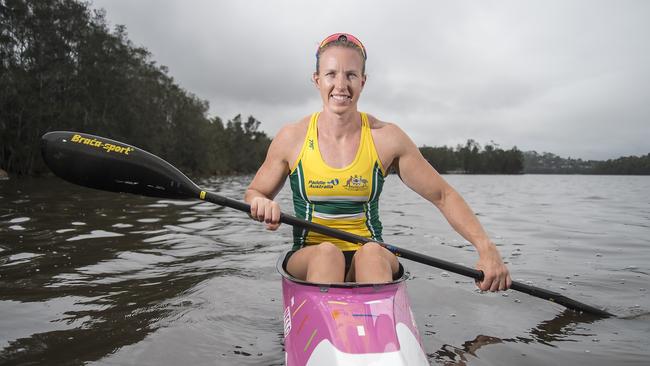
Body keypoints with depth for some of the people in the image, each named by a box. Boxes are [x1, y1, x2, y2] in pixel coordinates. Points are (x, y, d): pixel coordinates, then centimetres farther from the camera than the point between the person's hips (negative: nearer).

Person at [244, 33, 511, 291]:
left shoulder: (386, 138, -3)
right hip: (308, 259, 0)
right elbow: (253, 193, 10)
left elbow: (443, 196, 1)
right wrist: (261, 204, -15)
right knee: (327, 253, -34)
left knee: (372, 254, -33)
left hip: (373, 258, 1)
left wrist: (486, 248, -11)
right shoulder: (291, 138, -2)